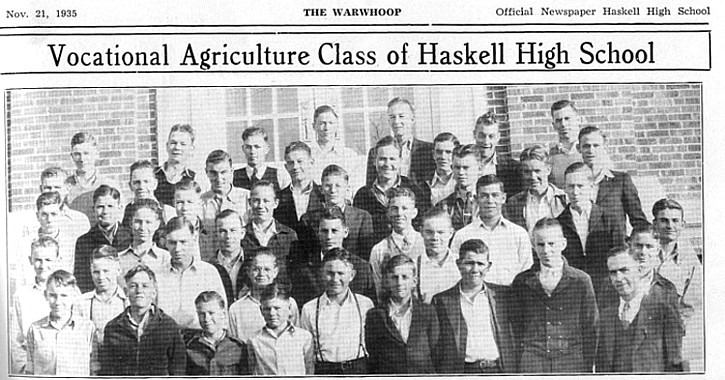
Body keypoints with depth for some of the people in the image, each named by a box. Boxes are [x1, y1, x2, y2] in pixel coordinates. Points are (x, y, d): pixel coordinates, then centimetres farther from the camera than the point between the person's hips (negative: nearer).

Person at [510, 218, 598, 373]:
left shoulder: (581, 280, 3)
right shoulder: (521, 282, 6)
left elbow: (590, 327, 6)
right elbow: (517, 327, 10)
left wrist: (588, 366, 2)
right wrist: (520, 363, 5)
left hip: (571, 360, 0)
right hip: (533, 360, 1)